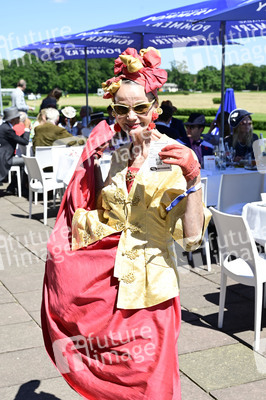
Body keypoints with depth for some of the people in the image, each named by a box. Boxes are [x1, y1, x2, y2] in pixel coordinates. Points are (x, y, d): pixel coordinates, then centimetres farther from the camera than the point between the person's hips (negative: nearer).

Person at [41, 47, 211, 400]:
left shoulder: (176, 158, -11)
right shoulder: (113, 155, 4)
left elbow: (192, 236, -19)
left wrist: (193, 179, -29)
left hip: (149, 286, -4)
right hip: (106, 281, 4)